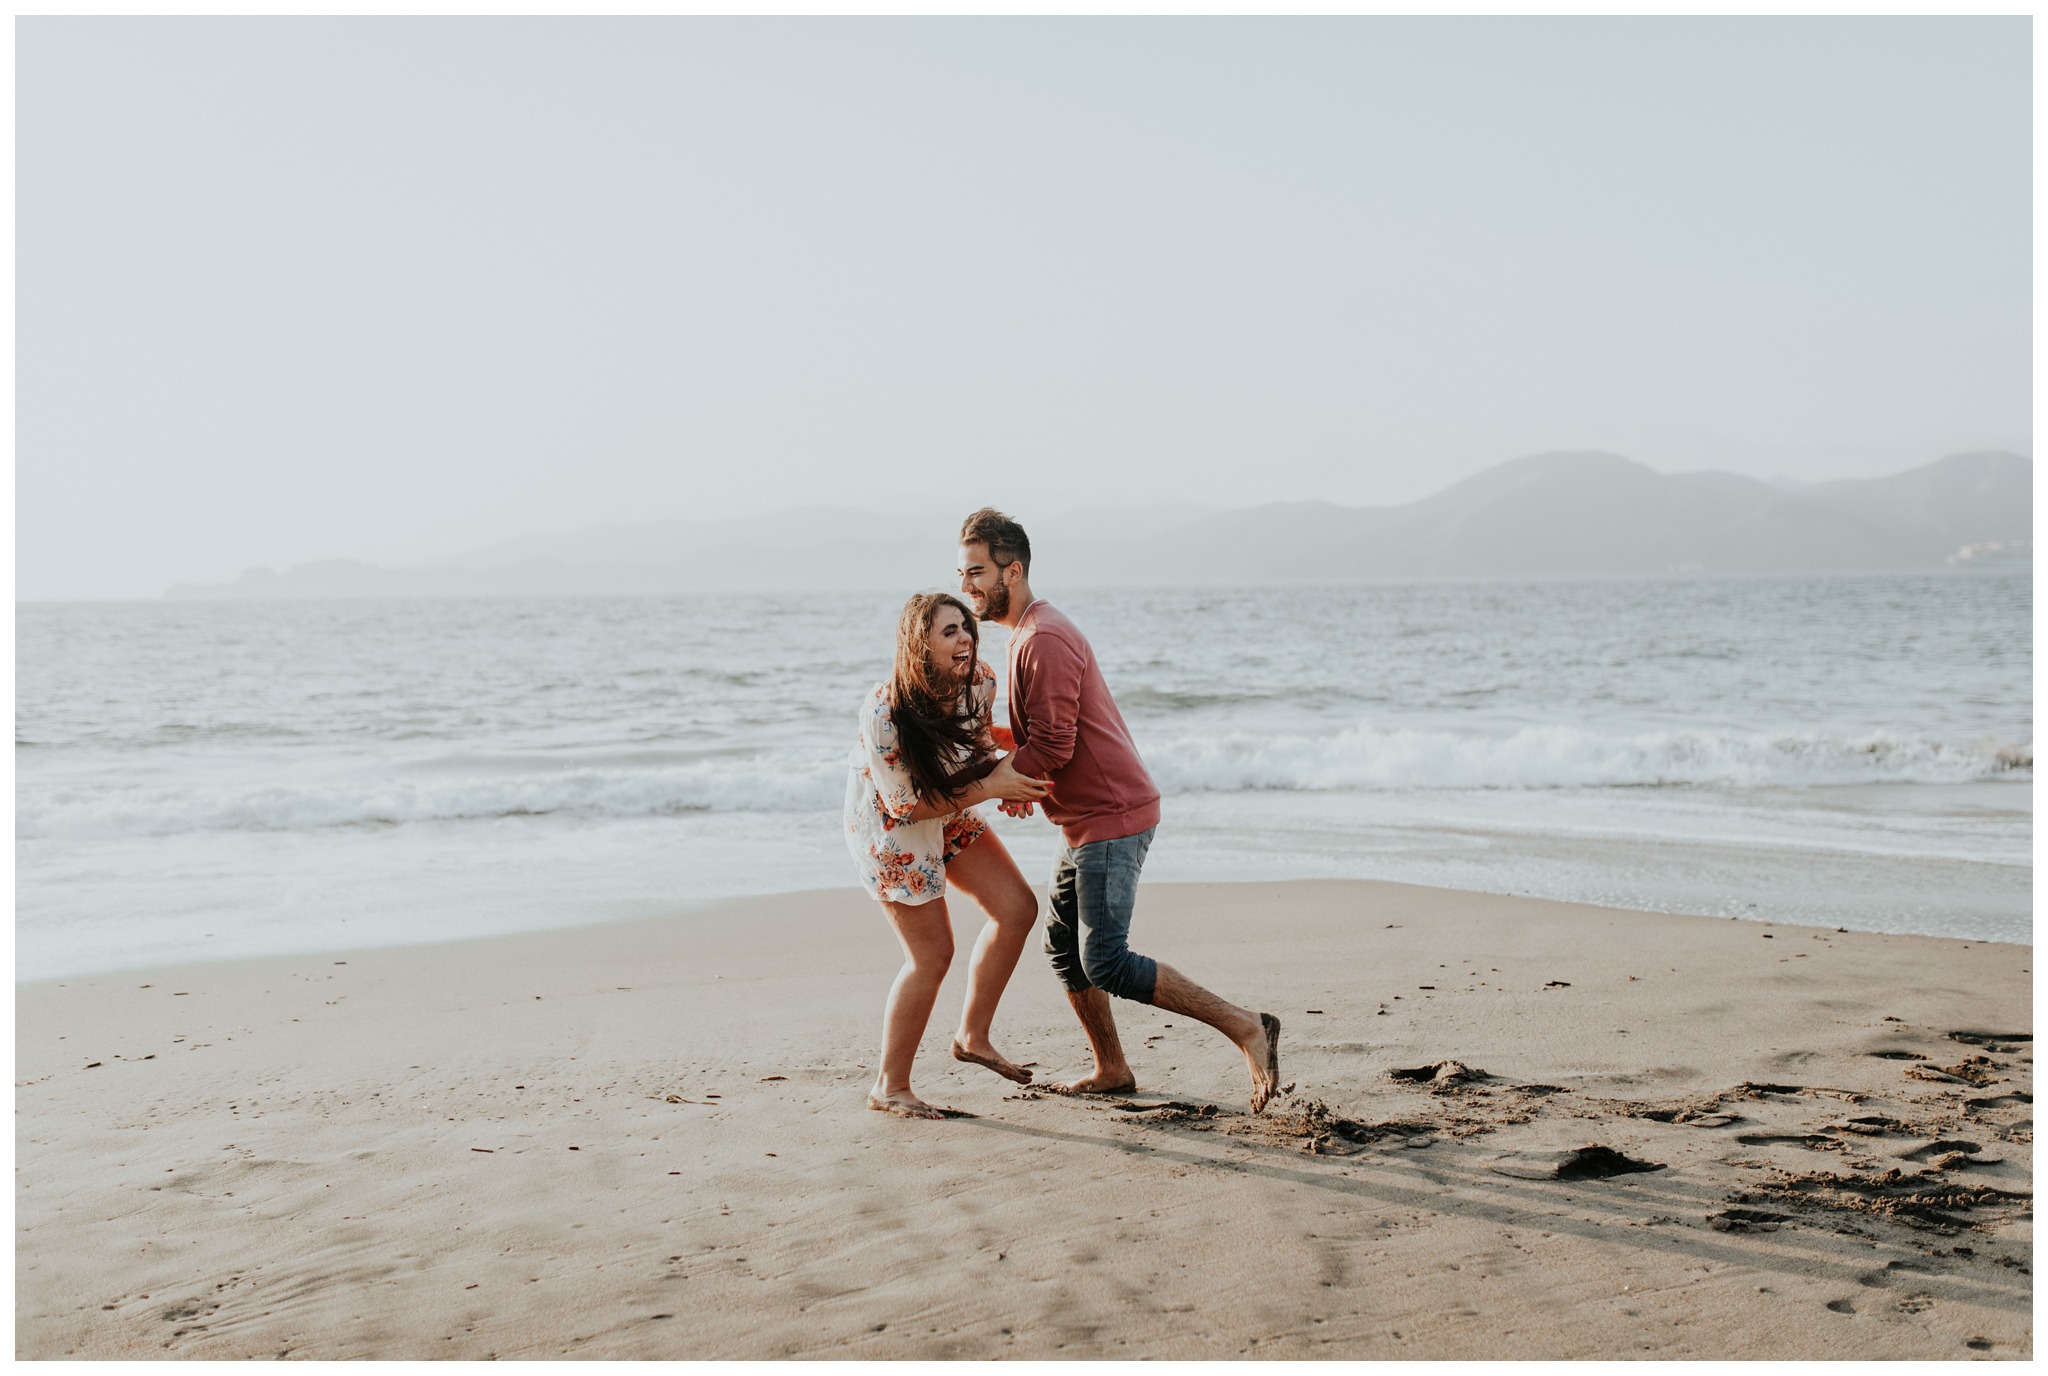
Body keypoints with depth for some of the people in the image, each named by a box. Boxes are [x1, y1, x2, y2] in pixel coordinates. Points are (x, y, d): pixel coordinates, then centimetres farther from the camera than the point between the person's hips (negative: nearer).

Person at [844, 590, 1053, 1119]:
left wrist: (1009, 777, -14)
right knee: (931, 954, -5)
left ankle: (973, 1037, 19)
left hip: (951, 815, 7)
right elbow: (907, 804, -27)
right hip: (891, 828, -7)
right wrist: (990, 787, -29)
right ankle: (889, 1087, 12)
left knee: (1017, 908, 2)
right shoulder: (885, 713, -35)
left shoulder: (979, 680, -16)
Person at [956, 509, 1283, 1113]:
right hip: (1089, 819, 11)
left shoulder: (1044, 639, -17)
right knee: (1063, 943, 18)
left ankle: (1246, 1027, -15)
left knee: (1105, 963, -16)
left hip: (1111, 818, -11)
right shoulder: (1028, 633, 17)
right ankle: (1111, 1070, 28)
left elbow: (1051, 748, -21)